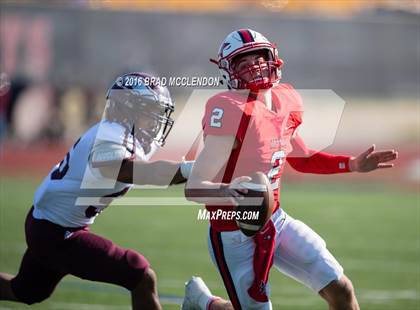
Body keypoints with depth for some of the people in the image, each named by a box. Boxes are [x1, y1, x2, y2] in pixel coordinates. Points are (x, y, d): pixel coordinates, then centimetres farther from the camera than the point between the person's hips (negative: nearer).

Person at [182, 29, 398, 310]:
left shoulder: (285, 103, -2)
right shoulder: (233, 114, -25)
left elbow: (302, 159, 18)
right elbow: (194, 188, -28)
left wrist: (354, 165, 9)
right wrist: (232, 191, -47)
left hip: (276, 221, 7)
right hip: (235, 236, -7)